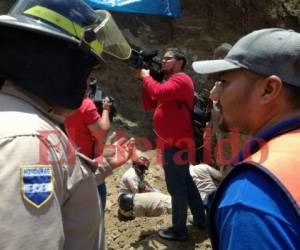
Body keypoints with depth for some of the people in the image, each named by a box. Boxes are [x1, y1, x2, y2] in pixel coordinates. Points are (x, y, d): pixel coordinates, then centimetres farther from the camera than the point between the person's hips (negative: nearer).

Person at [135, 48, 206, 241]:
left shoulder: (181, 79, -11)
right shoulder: (170, 81, 19)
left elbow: (159, 92, -30)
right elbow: (150, 105, 13)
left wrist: (146, 76, -12)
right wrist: (144, 80, 4)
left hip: (176, 143, -10)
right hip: (174, 142, 10)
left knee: (176, 186, -3)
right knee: (185, 181, 19)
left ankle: (179, 230, 9)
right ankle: (201, 218, 33)